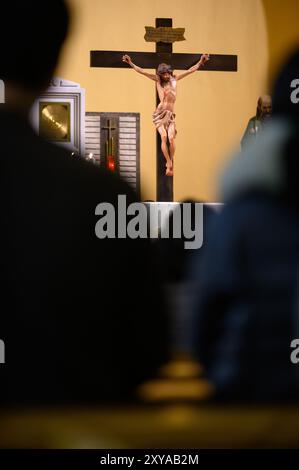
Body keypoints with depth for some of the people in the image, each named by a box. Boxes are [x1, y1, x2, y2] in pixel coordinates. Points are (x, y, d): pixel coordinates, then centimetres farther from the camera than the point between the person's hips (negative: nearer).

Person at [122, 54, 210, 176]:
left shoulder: (174, 79, 14)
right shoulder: (158, 80, 8)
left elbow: (190, 70, 18)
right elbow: (142, 71, 4)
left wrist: (200, 62, 17)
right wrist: (131, 63, -2)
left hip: (170, 114, 2)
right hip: (160, 113, -2)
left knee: (171, 138, -17)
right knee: (164, 136, -20)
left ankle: (170, 163, -5)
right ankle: (169, 164, -17)